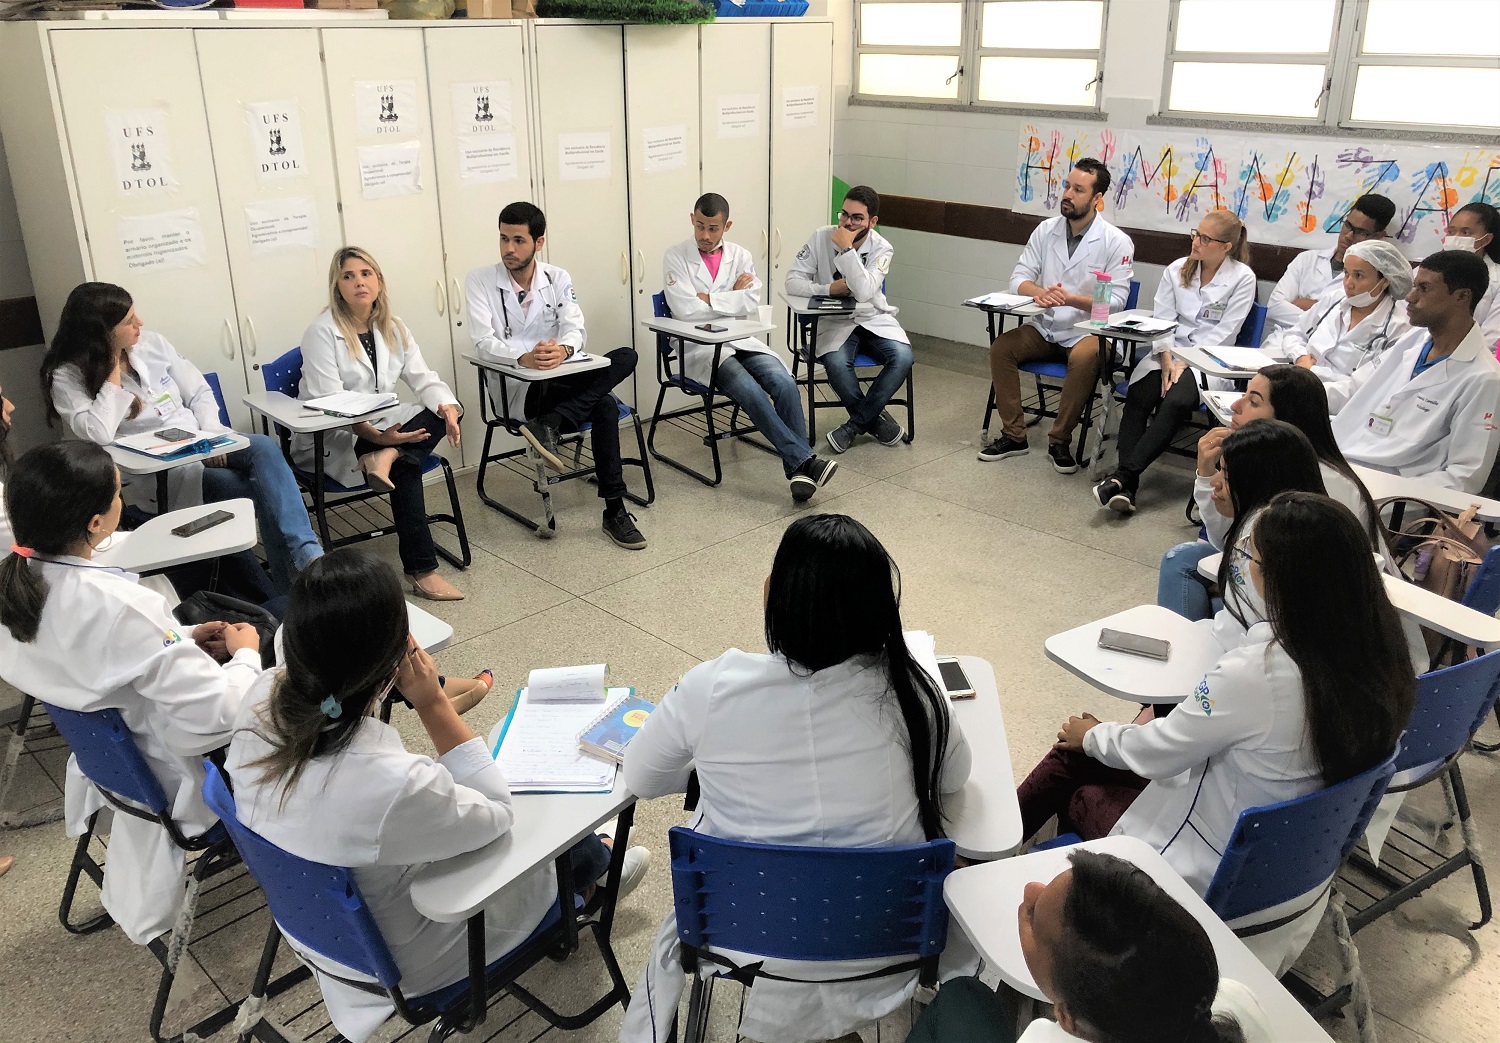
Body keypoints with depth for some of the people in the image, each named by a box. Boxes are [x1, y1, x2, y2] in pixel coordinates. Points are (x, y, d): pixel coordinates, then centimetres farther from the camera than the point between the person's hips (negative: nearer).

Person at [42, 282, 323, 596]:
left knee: (265, 448, -30)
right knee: (266, 492, -27)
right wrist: (114, 371, -13)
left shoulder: (151, 343, 8)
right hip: (153, 475, -5)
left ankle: (307, 555, -39)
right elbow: (98, 435, -21)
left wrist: (213, 434, -7)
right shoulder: (67, 376, -5)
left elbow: (199, 392, 13)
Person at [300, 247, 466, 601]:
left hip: (379, 426, 6)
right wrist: (375, 434, -36)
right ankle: (421, 570, -27)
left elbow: (423, 378, -1)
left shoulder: (393, 328, 7)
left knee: (438, 411, -17)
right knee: (405, 467, -30)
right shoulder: (322, 332, -12)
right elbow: (330, 403, -21)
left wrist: (448, 407, -24)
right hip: (330, 440, -6)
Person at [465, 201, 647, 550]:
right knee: (605, 407, -29)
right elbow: (484, 342, -15)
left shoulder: (558, 279, 7)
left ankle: (549, 426, -31)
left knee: (626, 357, -23)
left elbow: (576, 329, -7)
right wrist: (523, 358, -37)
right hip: (516, 388, -5)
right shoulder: (480, 281, -4)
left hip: (561, 380, 5)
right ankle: (614, 511, -24)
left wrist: (563, 349, -33)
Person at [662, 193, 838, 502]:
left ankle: (797, 469, -26)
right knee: (749, 390, -31)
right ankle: (803, 459, -32)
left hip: (742, 340, 4)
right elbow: (687, 310, -13)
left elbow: (752, 303, -3)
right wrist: (733, 297, -4)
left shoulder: (740, 256, 11)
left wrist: (709, 299, -9)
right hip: (700, 348, -4)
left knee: (784, 381, -25)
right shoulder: (676, 258, 0)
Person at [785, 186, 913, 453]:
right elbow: (793, 282, -8)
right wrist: (829, 288, -21)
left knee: (903, 357, -28)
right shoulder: (821, 238, -6)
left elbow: (864, 292, -25)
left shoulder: (882, 248, -8)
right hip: (834, 322, -1)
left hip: (874, 319, 1)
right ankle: (875, 421, -8)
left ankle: (856, 423, -13)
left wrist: (846, 249, -27)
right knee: (836, 363, -33)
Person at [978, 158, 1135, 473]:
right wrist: (1039, 292, -23)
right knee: (1000, 348, -21)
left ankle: (1059, 441, -18)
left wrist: (1071, 299, -27)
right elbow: (1019, 277, 1)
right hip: (1043, 328, 4)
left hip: (1086, 330, -4)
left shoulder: (1117, 242, -8)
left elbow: (1116, 300, -12)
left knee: (1084, 359, -36)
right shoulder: (1046, 229, 4)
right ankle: (1014, 435, -10)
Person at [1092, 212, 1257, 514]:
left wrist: (1185, 363, -15)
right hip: (1167, 354, 3)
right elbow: (1162, 319, 5)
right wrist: (1167, 360, -12)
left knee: (1176, 403, -33)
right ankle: (1127, 488, -35)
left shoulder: (1242, 278, 0)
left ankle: (1122, 476, -36)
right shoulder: (1176, 270, 11)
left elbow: (1224, 332, -6)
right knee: (1138, 400, -27)